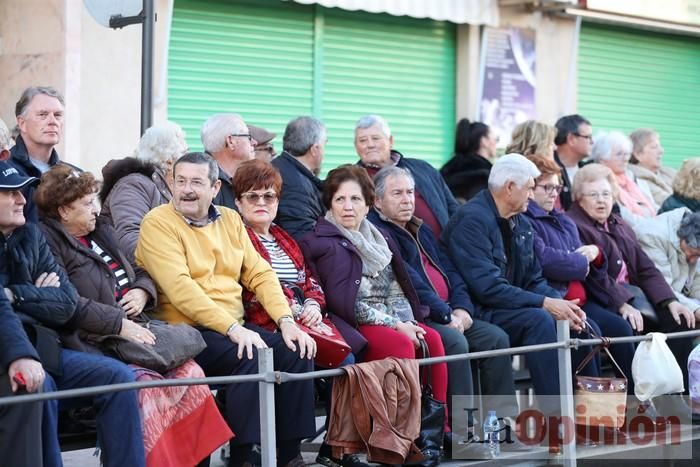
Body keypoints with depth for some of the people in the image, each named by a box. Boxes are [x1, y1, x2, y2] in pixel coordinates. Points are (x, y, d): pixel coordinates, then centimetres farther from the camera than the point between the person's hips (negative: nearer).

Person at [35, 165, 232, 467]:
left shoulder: (101, 233, 23)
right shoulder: (48, 242, -4)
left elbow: (142, 274, 33)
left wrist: (141, 291, 8)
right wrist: (120, 325, -18)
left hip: (133, 331, 8)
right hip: (93, 344, -8)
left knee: (190, 373, -16)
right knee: (148, 385, -32)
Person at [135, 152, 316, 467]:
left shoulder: (230, 219, 15)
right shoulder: (158, 223, -6)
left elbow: (259, 273, 11)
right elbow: (180, 288, -18)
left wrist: (286, 321, -6)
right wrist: (233, 329, -25)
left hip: (236, 328, 6)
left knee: (296, 352, -13)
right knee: (252, 357, -29)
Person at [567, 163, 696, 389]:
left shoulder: (620, 226, 23)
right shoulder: (573, 226, -4)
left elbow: (646, 269, 16)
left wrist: (670, 301, 1)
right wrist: (622, 304, -26)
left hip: (632, 292, 8)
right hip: (602, 301, -8)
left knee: (678, 321, -11)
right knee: (632, 326, -33)